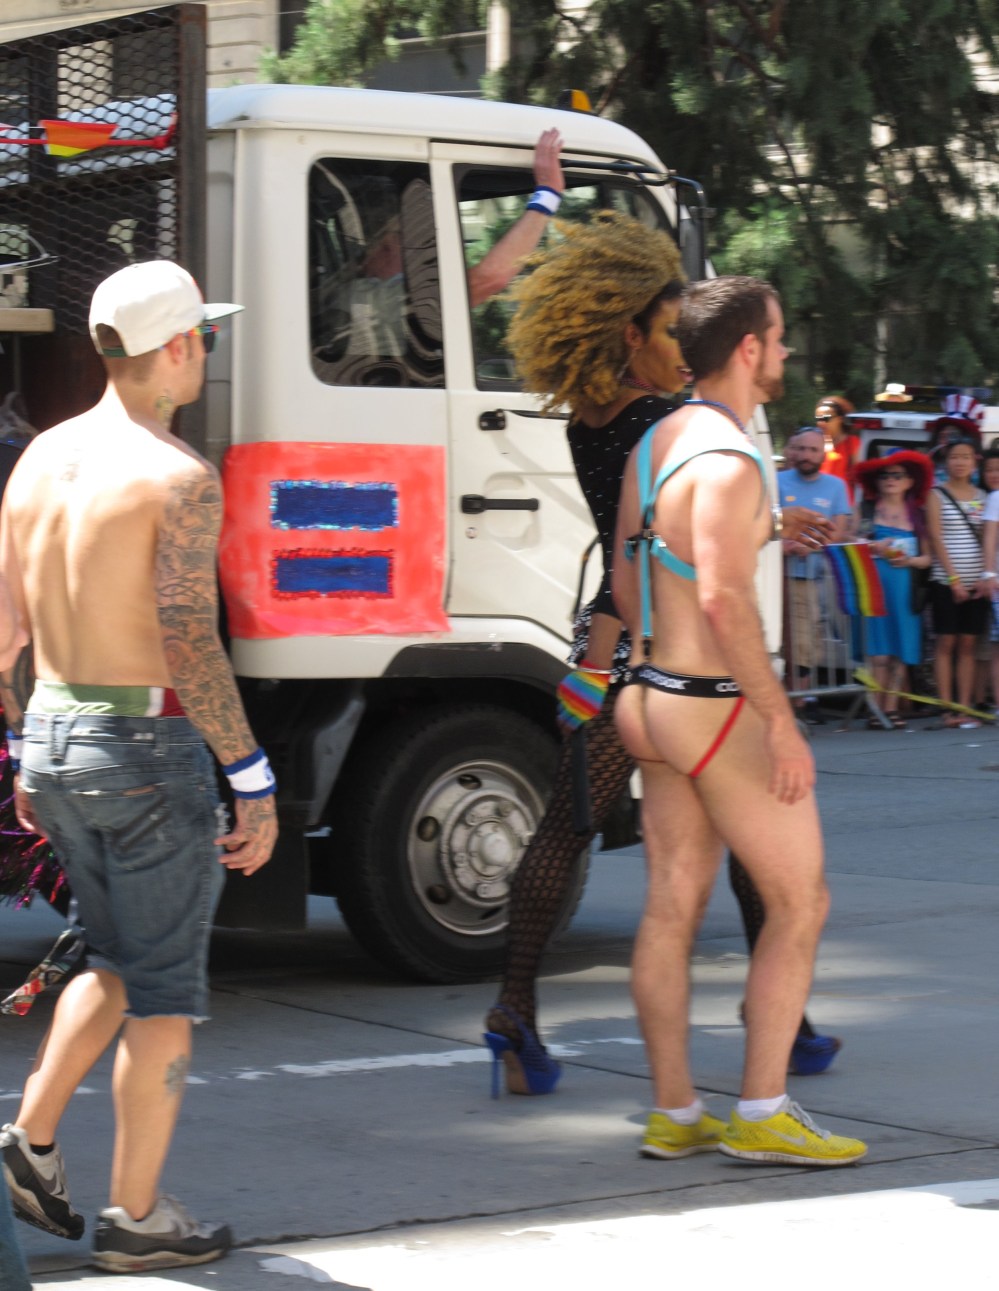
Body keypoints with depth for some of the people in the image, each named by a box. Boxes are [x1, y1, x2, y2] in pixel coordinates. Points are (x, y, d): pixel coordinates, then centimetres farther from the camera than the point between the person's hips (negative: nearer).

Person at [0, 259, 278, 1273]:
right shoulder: (176, 478, -16)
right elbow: (190, 648, -20)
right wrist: (255, 785, -16)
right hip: (149, 747, -7)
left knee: (119, 965, 23)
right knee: (165, 992, 5)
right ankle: (137, 1217, 10)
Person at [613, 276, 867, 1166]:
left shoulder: (655, 442, 11)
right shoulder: (727, 458, -19)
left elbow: (627, 579, 17)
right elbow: (723, 599, -25)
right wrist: (781, 721, -23)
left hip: (659, 695, 9)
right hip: (716, 708, -9)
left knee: (672, 906, 10)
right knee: (800, 901, 1)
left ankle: (675, 1114, 15)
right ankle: (761, 1114, 3)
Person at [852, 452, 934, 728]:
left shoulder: (917, 515, 15)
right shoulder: (865, 511, 10)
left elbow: (927, 558, 13)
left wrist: (909, 560, -6)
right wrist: (874, 548, -9)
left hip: (905, 588, 2)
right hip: (873, 584, -2)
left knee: (901, 653, -1)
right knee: (878, 653, -9)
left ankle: (891, 708, 4)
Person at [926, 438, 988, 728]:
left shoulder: (982, 497, 11)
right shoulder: (937, 495, 1)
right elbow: (936, 538, -5)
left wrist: (985, 576, -3)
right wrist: (954, 578, -12)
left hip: (976, 583, 3)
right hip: (946, 581, -3)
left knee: (967, 645, 4)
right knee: (946, 643, -2)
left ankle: (964, 708, 6)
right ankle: (947, 709, 0)